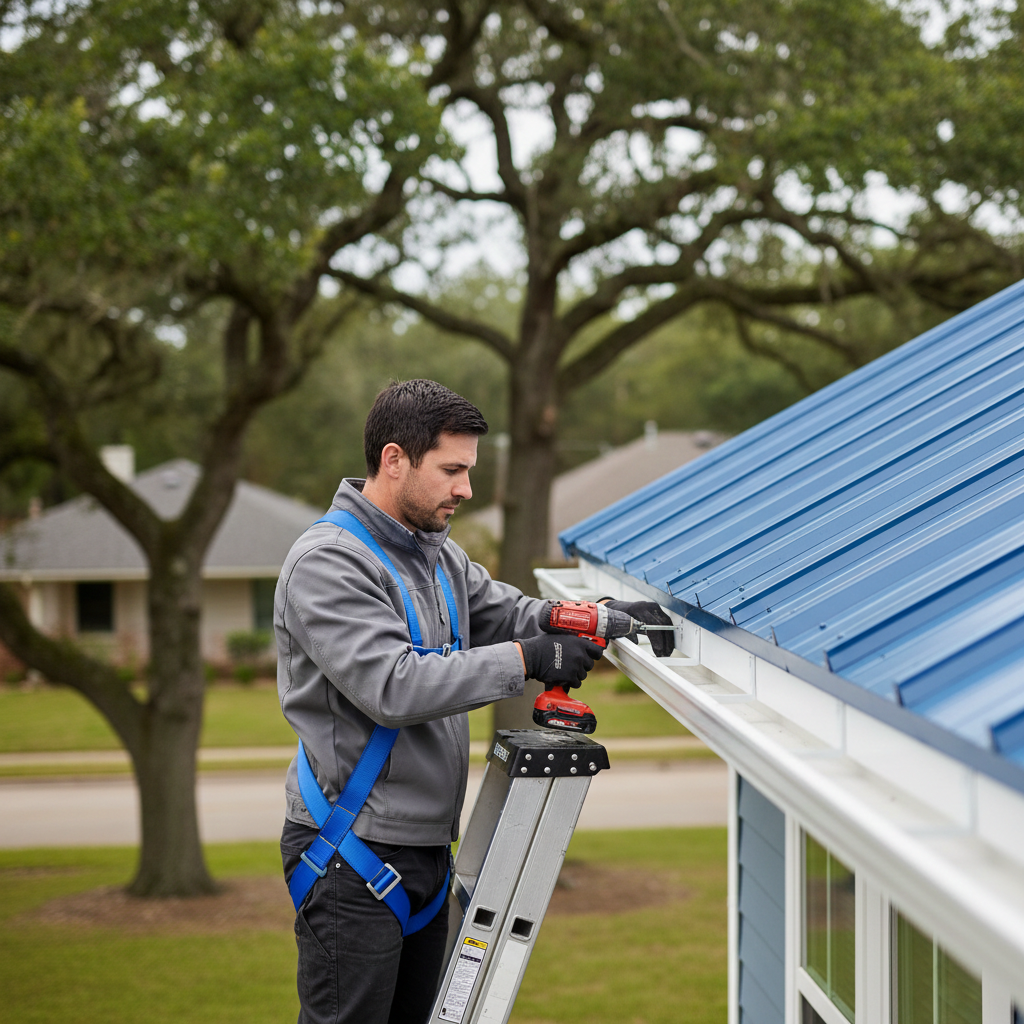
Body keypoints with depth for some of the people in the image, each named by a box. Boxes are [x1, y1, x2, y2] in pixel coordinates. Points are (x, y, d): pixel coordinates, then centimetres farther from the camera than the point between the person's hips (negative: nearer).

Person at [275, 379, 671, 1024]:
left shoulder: (439, 554, 14)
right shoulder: (326, 562, -16)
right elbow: (393, 687, -25)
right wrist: (525, 659, -24)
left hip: (426, 848, 9)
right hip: (352, 857, -9)